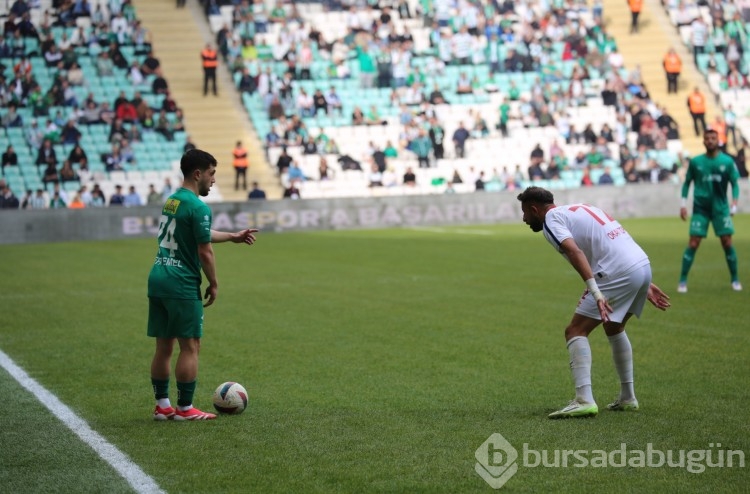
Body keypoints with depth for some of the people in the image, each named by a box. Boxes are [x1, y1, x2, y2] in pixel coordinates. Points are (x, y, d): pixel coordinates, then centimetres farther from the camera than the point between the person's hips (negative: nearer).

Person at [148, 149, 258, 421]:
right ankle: (185, 409, 3)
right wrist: (214, 283, -1)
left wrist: (233, 237, 37)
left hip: (158, 279, 9)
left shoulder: (172, 201, 15)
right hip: (182, 284, -9)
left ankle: (162, 406, 16)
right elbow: (204, 251, -15)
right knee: (190, 347, 0)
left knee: (163, 347, 12)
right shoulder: (198, 207, -14)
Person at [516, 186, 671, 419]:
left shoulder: (551, 218, 1)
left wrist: (595, 292, -27)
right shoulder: (581, 208, 28)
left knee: (576, 331, -4)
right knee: (614, 328, 28)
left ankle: (584, 400, -16)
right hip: (643, 265, 9)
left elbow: (575, 252, -17)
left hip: (618, 274, -9)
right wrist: (644, 285, 27)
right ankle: (627, 398, 32)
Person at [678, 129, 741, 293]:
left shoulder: (727, 161, -1)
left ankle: (735, 279, 14)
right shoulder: (695, 162, -1)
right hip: (700, 208, -1)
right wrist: (683, 204, 2)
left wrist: (734, 202, -8)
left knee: (727, 242, -1)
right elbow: (687, 183, 9)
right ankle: (682, 281, 0)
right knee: (693, 244, -7)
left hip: (721, 208, 1)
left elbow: (735, 184, 5)